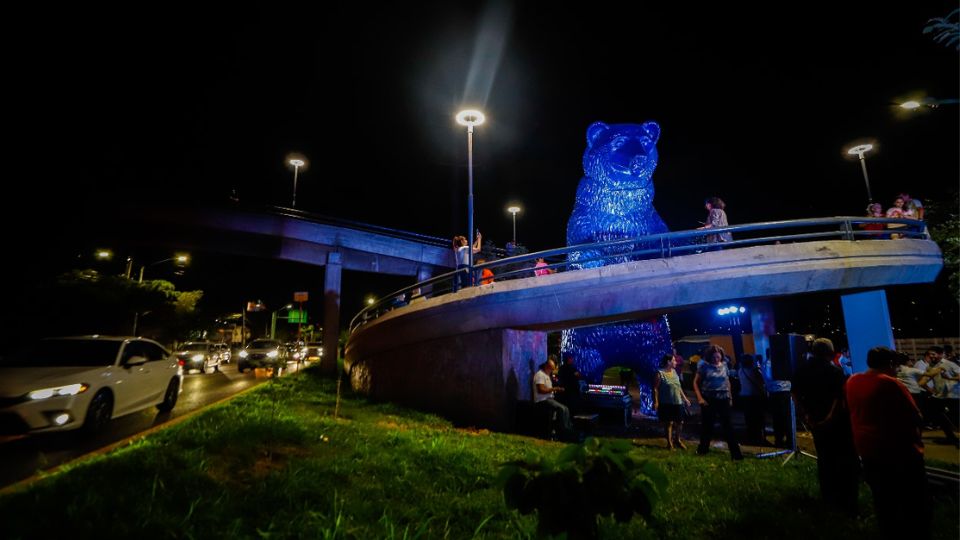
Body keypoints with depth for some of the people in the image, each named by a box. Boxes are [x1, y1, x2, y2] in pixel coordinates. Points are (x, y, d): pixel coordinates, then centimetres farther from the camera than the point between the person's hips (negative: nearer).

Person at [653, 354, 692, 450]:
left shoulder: (674, 372, 9)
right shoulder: (660, 373, -12)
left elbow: (678, 387, 17)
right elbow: (655, 388, -14)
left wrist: (685, 398, 17)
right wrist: (656, 402, -19)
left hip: (678, 402, 6)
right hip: (666, 403, -6)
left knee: (680, 422, 11)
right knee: (669, 423, 2)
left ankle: (677, 440, 32)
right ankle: (669, 442, 17)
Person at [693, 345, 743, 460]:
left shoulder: (724, 366, 5)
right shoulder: (704, 366, -5)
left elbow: (727, 381, 15)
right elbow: (696, 383, -2)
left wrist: (730, 397, 10)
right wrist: (699, 398, -10)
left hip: (723, 399, 2)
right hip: (708, 399, -2)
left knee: (728, 425, -2)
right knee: (707, 424, 9)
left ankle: (735, 453, 0)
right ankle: (703, 449, 25)